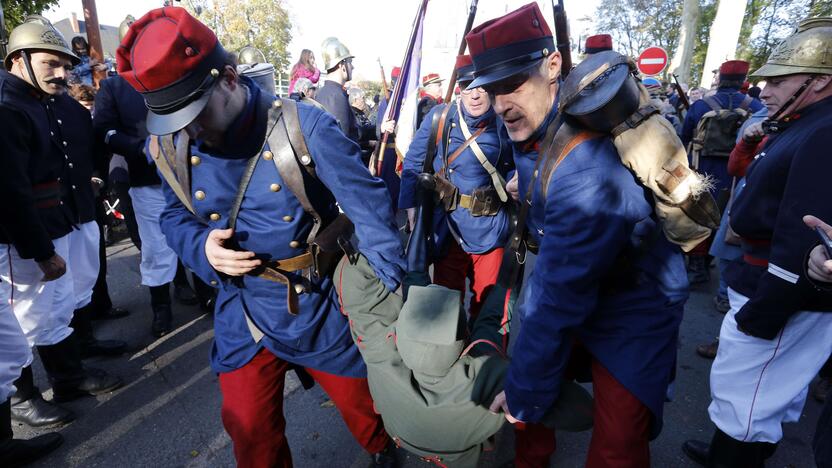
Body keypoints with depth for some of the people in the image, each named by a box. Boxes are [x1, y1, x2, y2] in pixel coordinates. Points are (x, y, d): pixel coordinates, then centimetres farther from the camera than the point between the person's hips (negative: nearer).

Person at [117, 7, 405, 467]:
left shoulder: (303, 127, -21)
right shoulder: (167, 147, -5)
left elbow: (369, 208, -20)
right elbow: (174, 216, 11)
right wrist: (201, 246, -14)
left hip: (320, 306, -2)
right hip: (243, 312, 3)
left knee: (364, 404, 19)